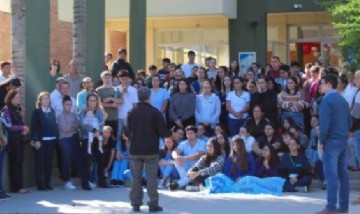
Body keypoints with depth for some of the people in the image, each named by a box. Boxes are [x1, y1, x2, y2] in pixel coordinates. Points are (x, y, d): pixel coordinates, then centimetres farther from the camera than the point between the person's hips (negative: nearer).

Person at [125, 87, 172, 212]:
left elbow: (127, 133, 4)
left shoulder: (131, 113, 1)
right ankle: (153, 204, 1)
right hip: (151, 150, -3)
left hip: (135, 150, 3)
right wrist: (171, 134, 12)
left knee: (136, 177, 9)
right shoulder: (155, 112, -9)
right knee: (151, 177, 2)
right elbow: (162, 132, -9)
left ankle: (135, 204, 9)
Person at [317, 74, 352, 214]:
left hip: (331, 141, -8)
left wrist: (321, 142, -9)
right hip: (343, 141, 8)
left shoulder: (327, 100, -11)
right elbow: (349, 122, 16)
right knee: (342, 173, 9)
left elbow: (325, 123, -17)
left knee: (331, 174, -7)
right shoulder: (343, 100, 13)